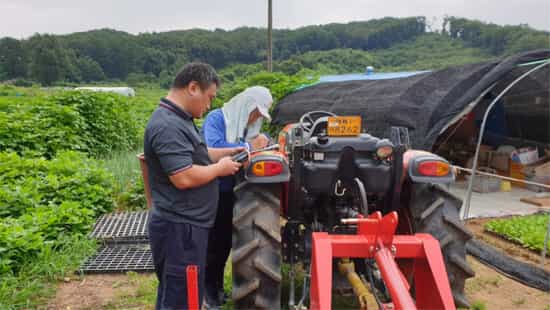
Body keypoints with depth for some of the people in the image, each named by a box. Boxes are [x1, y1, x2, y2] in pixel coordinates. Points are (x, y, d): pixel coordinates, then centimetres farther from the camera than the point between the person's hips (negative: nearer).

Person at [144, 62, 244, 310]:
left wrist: (229, 152, 12)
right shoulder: (167, 126, -23)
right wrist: (220, 168, -14)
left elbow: (194, 155, 23)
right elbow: (184, 177, -29)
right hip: (179, 228, -11)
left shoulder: (178, 120, 12)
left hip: (185, 225, 11)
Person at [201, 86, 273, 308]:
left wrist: (263, 139, -6)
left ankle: (217, 285, 34)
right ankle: (208, 290, 19)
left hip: (232, 192, 7)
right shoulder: (216, 118, -15)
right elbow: (214, 147, -31)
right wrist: (248, 146, -24)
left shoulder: (248, 125, 8)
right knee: (213, 243, 2)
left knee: (226, 241, 16)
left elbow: (263, 139, 18)